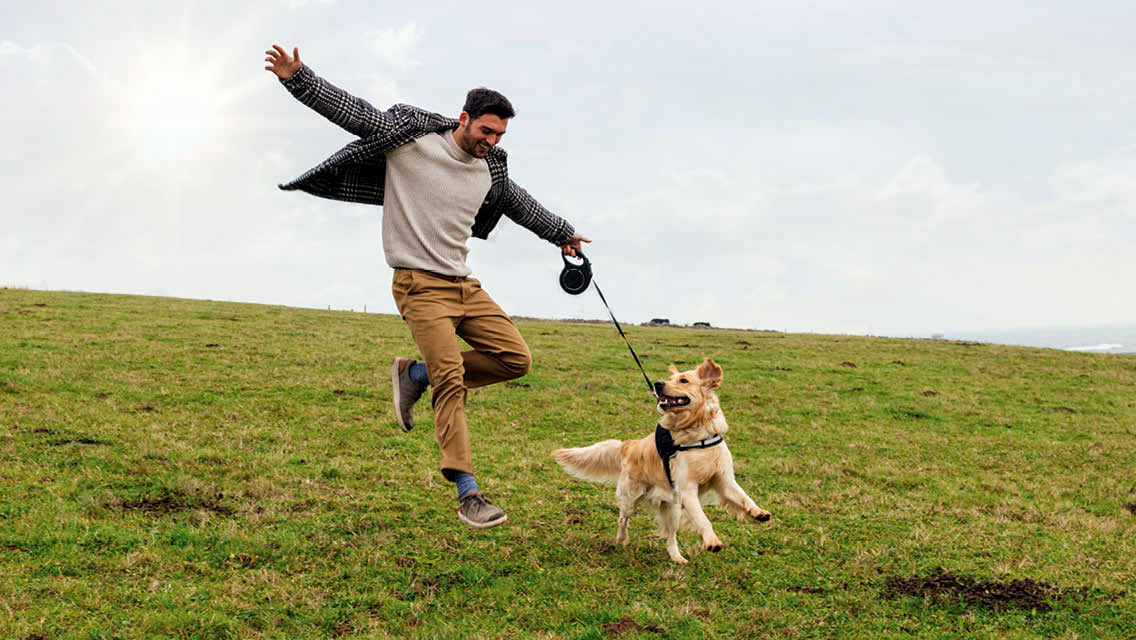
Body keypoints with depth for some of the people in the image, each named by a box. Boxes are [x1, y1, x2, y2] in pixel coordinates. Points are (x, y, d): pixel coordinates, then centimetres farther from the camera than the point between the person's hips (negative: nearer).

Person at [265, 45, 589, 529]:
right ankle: (467, 492, -14)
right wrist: (297, 78, -19)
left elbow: (520, 204, 29)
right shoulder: (410, 138, -7)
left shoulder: (489, 170, 11)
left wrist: (562, 233, 43)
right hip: (420, 286, -7)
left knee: (515, 359, -2)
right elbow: (349, 109, -9)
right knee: (451, 379, -16)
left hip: (463, 284, 7)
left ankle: (416, 375, 10)